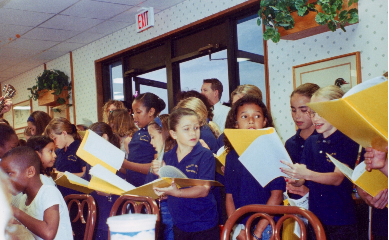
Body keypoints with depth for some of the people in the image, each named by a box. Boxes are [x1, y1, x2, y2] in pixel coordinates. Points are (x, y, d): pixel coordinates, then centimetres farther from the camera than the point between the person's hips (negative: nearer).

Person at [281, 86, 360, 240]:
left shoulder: (348, 141, -7)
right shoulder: (311, 142, 9)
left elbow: (337, 178, -20)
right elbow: (302, 180, 7)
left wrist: (306, 174, -35)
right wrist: (294, 181, -16)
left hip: (341, 219, -5)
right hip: (315, 216, 5)